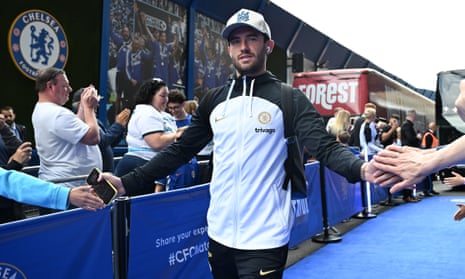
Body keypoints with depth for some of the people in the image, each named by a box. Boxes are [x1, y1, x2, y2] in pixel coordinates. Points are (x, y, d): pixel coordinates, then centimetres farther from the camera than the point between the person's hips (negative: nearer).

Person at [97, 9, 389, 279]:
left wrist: (361, 169, -37)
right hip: (219, 235, 5)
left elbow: (327, 147, -15)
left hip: (264, 240, -4)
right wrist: (126, 183, -1)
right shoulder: (214, 100, 7)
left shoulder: (290, 99, -5)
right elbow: (180, 151, 8)